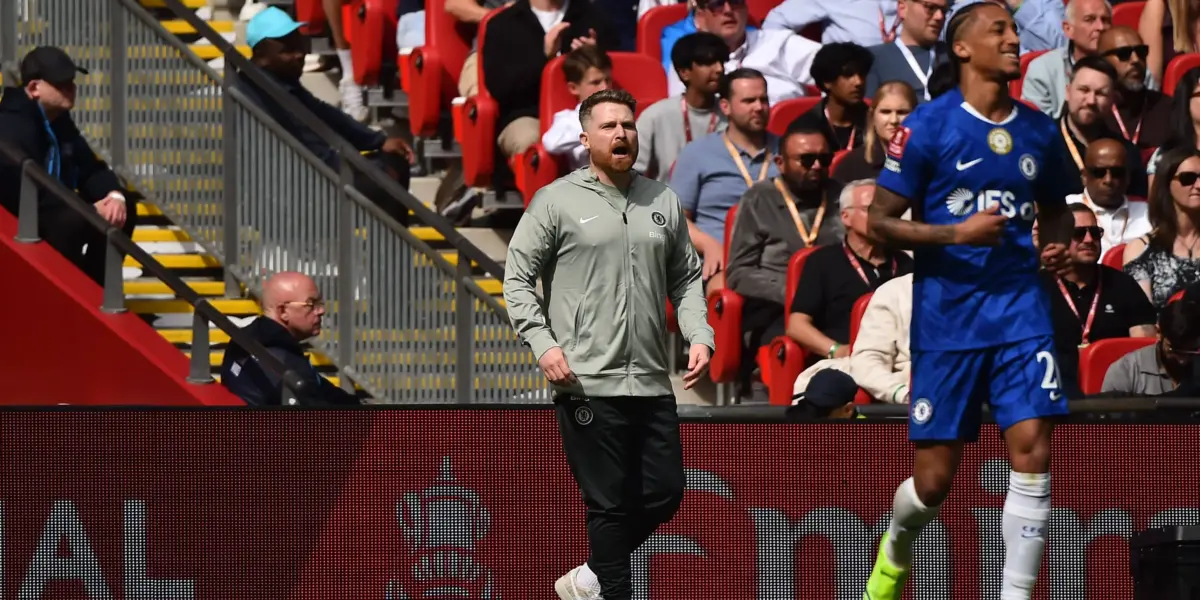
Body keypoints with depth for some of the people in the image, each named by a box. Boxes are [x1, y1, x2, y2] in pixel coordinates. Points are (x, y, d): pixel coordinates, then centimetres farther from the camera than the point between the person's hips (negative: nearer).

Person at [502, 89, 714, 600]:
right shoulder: (557, 201, -1)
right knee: (610, 503, -4)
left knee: (664, 494, 6)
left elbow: (686, 278, 20)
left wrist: (699, 336, 4)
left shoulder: (663, 202, 13)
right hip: (588, 383, -5)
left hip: (653, 383, 5)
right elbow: (517, 279, 1)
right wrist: (543, 344, -11)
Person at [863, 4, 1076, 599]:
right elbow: (881, 220, -4)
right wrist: (957, 233, -17)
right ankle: (896, 549, 37)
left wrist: (1058, 242, 3)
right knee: (934, 477, 2)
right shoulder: (928, 126, -5)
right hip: (947, 309, -3)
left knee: (1032, 449, -13)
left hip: (1020, 305, 3)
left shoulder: (1039, 131, 8)